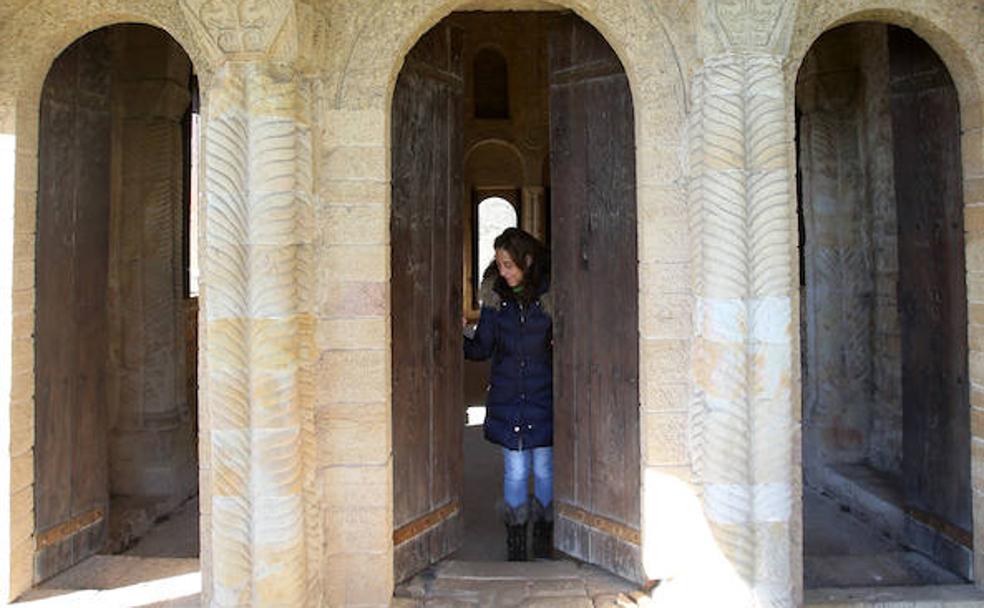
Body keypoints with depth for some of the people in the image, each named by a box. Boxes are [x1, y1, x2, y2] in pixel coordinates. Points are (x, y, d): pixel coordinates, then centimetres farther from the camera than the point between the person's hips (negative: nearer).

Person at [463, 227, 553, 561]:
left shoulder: (550, 294, -6)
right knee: (515, 469, 5)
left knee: (544, 469, 7)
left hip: (543, 398, -1)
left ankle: (543, 538, 24)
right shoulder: (495, 296, 0)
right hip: (507, 398, 1)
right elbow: (482, 348, 2)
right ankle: (515, 541, 17)